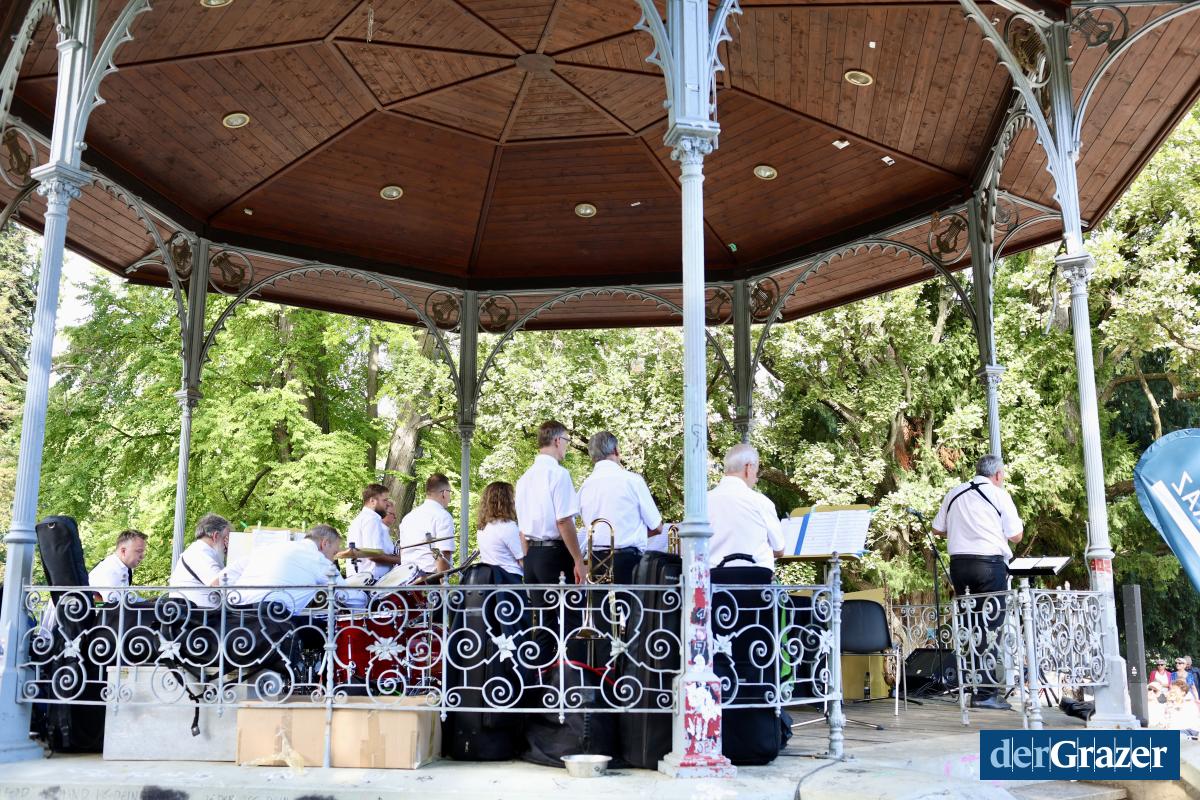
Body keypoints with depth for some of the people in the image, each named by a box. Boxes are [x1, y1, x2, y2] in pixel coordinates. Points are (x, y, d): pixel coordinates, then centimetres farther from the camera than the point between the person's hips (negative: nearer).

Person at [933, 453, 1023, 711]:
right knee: (991, 627, -4)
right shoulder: (999, 494, 0)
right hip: (990, 563, -5)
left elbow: (937, 529, 17)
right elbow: (1015, 536, 0)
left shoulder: (954, 494, 13)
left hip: (958, 562, 5)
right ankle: (985, 693, -7)